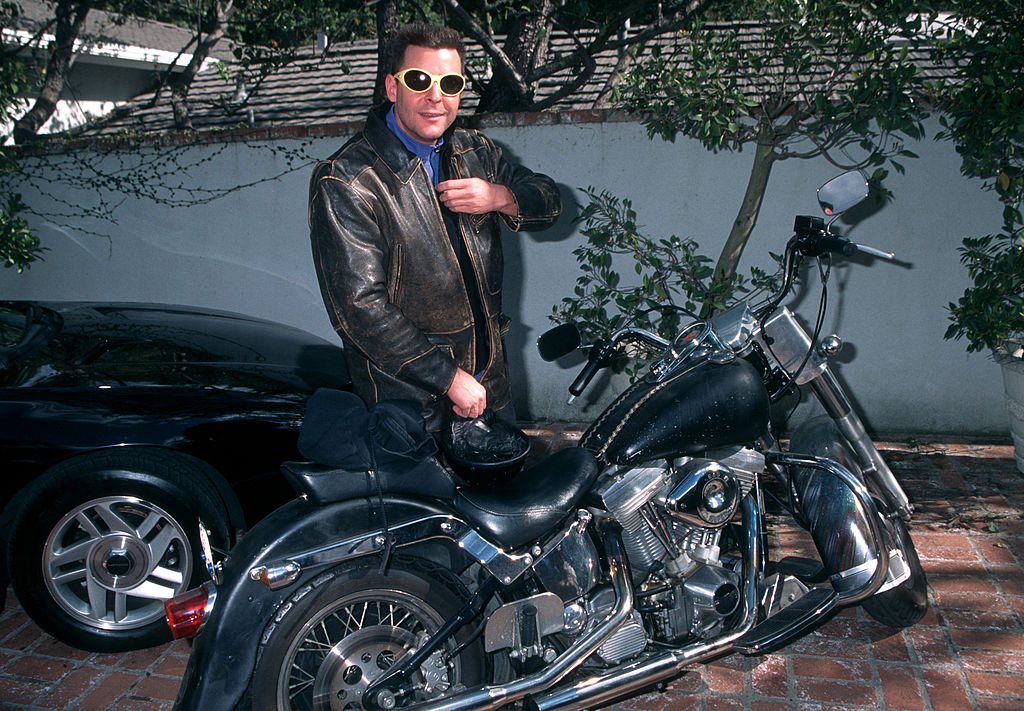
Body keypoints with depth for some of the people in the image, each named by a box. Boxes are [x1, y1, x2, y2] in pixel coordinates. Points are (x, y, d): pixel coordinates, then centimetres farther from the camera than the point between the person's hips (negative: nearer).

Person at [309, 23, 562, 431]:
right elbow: (359, 307, -23)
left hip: (490, 380, 7)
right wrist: (450, 378, -22)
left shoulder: (475, 152, 4)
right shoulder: (344, 182, -18)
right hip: (406, 392, -6)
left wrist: (501, 197, -13)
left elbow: (550, 203, 11)